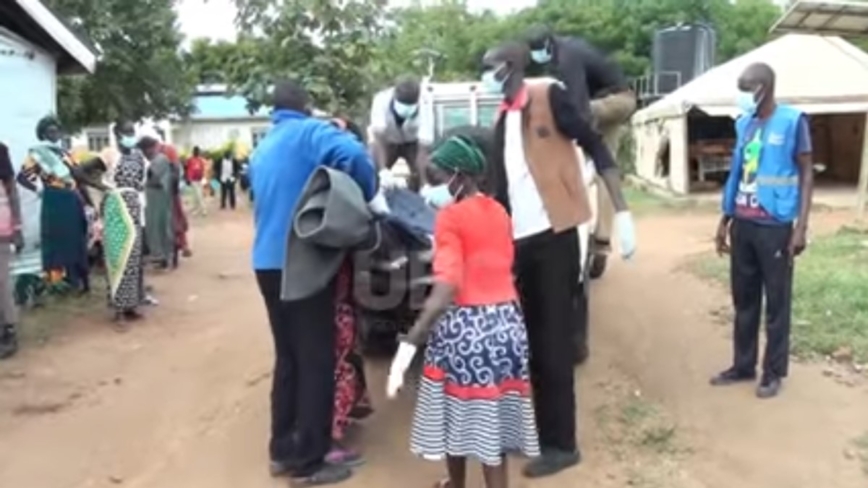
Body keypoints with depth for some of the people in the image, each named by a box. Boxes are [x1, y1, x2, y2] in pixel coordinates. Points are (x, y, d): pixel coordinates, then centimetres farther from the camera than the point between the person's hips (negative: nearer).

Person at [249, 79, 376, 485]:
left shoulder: (261, 150, 18)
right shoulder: (309, 132, -6)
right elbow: (354, 155, -24)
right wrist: (365, 197, -8)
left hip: (268, 260, 8)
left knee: (288, 355, 16)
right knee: (315, 358, 0)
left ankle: (283, 449, 23)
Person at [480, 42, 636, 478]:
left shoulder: (548, 96, -5)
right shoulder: (503, 120, 14)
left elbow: (597, 149, -8)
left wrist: (622, 213, -14)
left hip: (553, 235, -7)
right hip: (519, 239, 7)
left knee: (552, 344, -1)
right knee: (529, 341, 13)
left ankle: (561, 443, 12)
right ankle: (538, 429, 26)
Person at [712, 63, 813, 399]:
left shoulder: (792, 121, -6)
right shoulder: (743, 123, 10)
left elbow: (806, 174, -5)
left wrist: (801, 226, -12)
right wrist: (725, 221, 16)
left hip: (775, 226, -6)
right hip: (742, 225, 6)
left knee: (776, 302, 4)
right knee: (744, 300, 12)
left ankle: (774, 372, 15)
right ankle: (743, 366, 24)